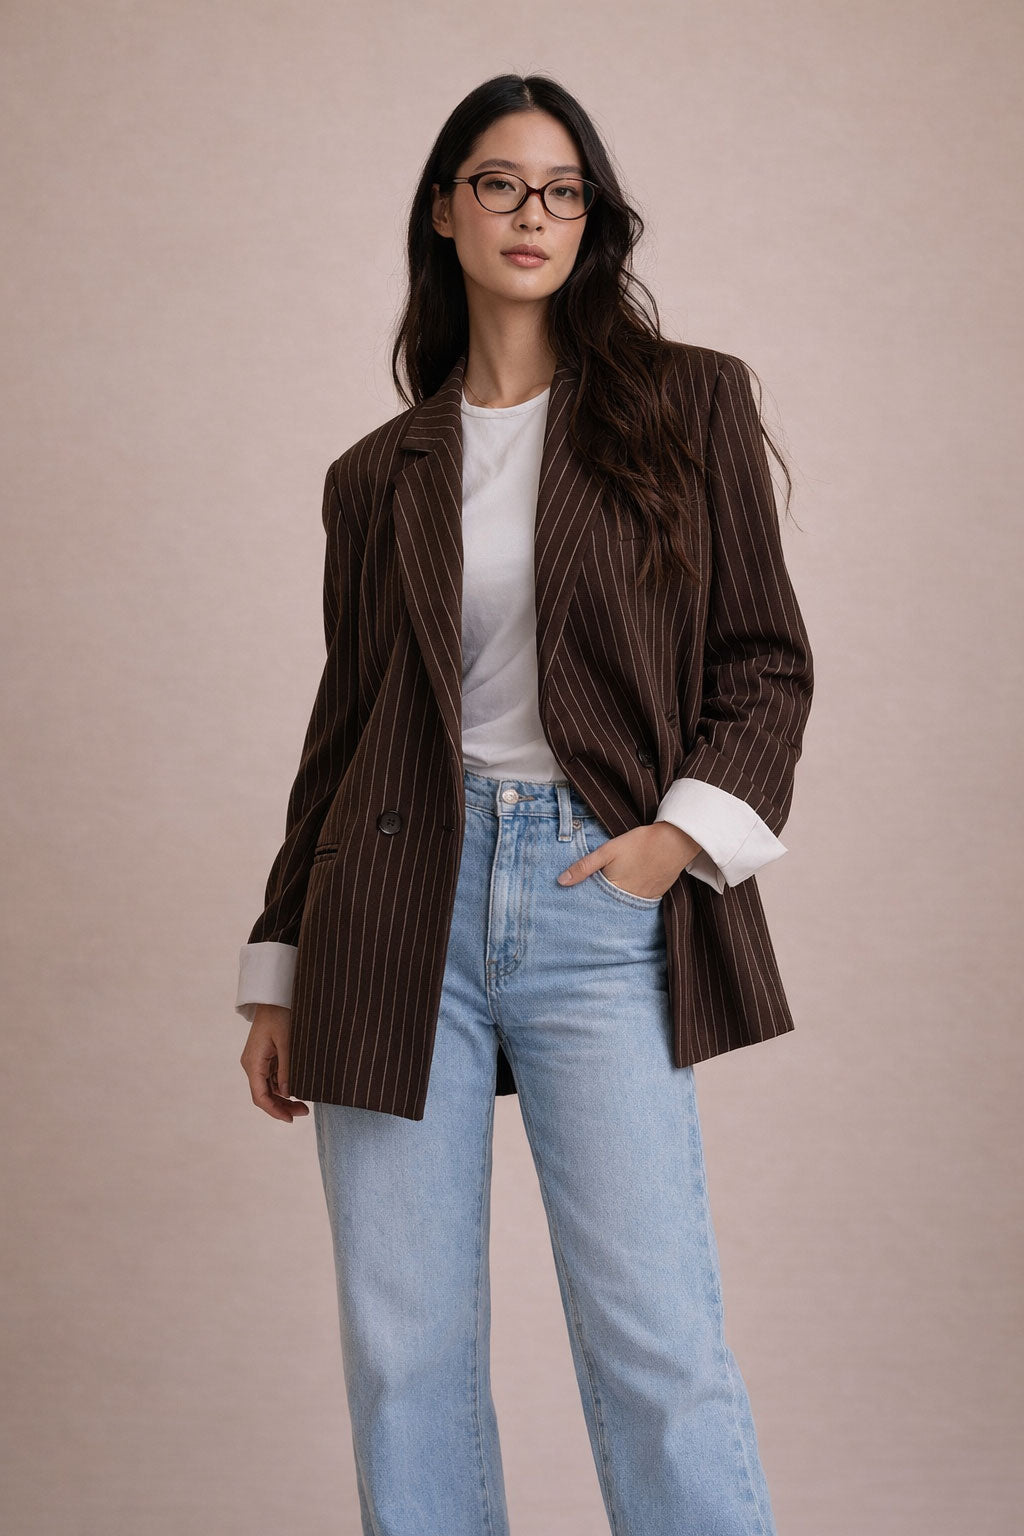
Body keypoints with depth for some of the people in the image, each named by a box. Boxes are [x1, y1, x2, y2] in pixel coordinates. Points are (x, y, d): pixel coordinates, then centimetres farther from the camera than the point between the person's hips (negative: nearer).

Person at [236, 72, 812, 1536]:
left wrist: (690, 830, -10)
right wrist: (278, 973, 14)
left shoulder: (690, 402, 8)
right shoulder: (380, 473, 14)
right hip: (399, 905, 3)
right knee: (403, 1352, 4)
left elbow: (766, 661, 7)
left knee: (659, 1347, -8)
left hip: (599, 903, -2)